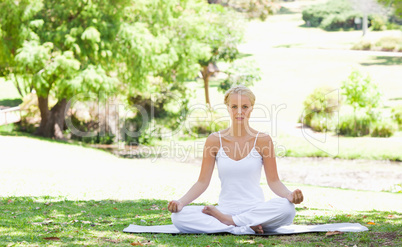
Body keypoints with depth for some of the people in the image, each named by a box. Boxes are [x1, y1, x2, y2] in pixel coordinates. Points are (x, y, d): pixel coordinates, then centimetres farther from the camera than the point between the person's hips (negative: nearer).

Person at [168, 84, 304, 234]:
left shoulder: (262, 140, 1)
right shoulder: (214, 140, 4)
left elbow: (273, 181, 2)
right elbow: (202, 182, 3)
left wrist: (289, 194, -20)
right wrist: (181, 202, -13)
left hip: (255, 209, -1)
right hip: (225, 208, 1)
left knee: (287, 208, -35)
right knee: (178, 216, -25)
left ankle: (226, 220, -19)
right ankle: (244, 229, -25)